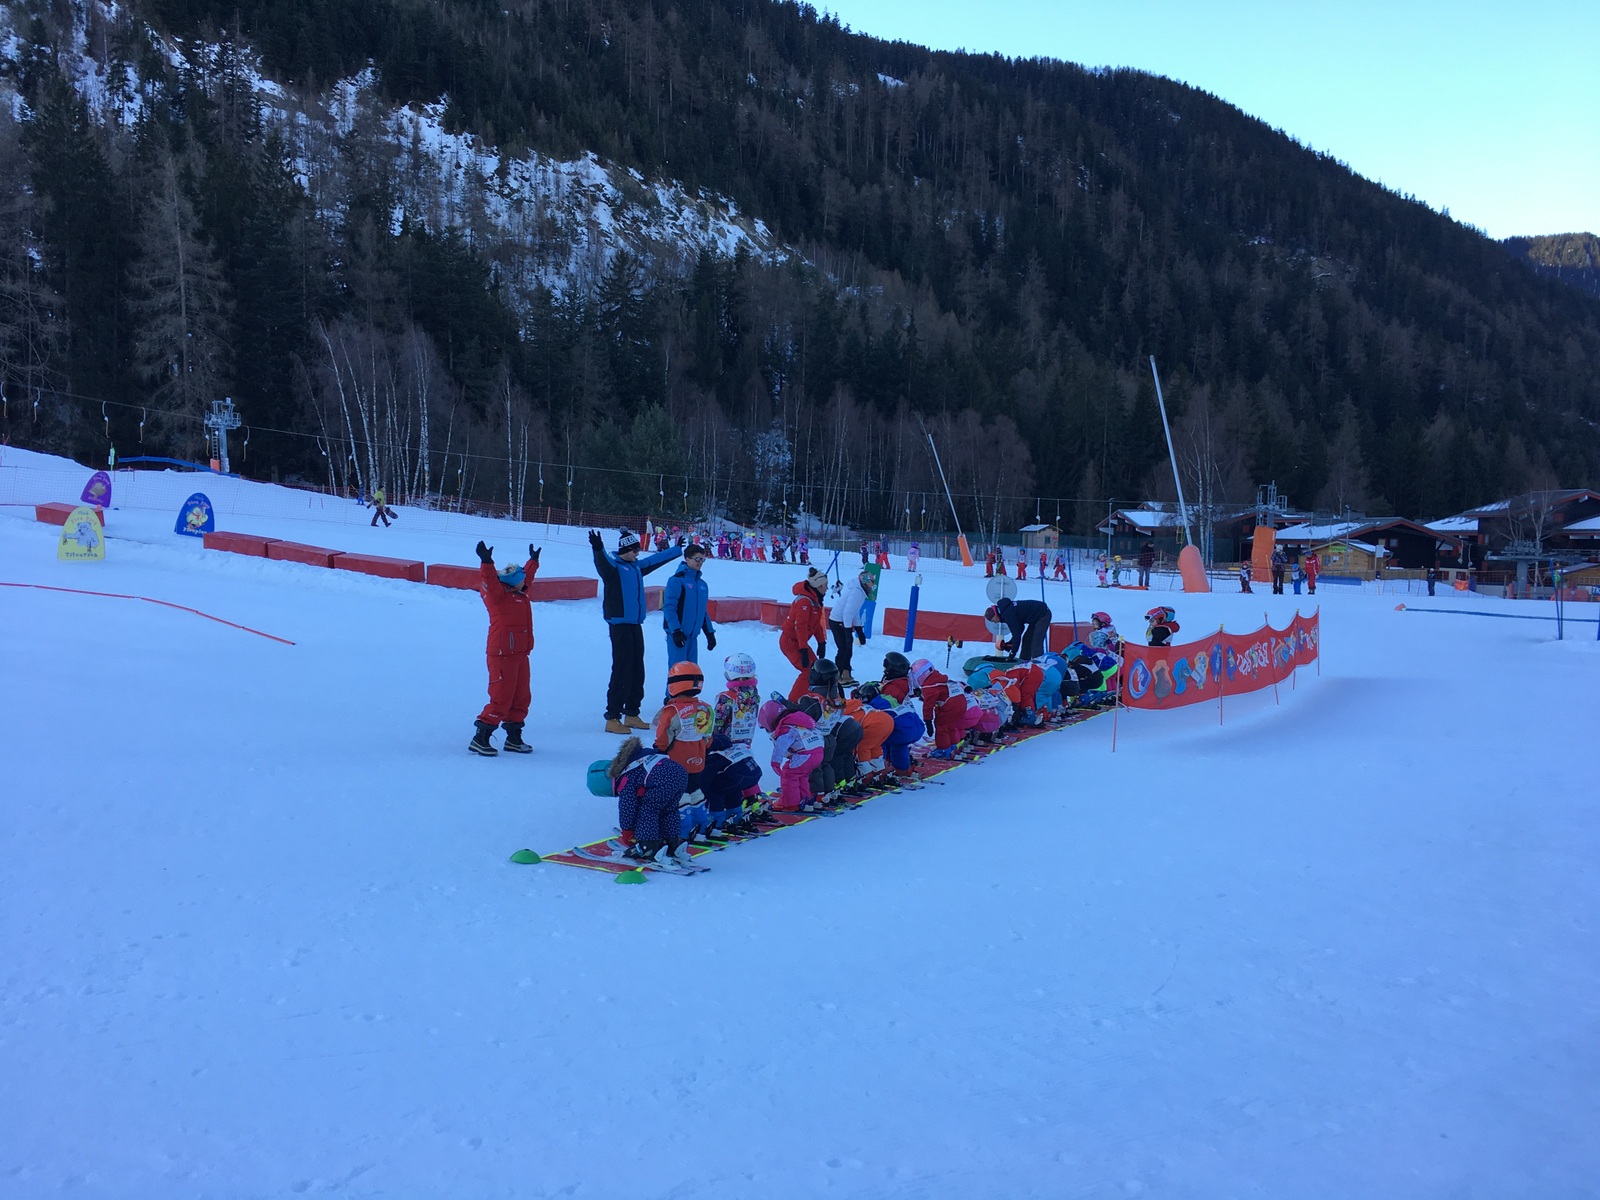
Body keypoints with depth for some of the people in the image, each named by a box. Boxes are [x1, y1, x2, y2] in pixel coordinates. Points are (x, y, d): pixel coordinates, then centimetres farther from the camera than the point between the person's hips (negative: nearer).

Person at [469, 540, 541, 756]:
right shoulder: (498, 595, -9)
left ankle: (514, 738, 24)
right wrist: (486, 562, -44)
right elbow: (489, 581, -29)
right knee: (501, 698, -9)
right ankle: (480, 739, -2)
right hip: (502, 655, -9)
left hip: (520, 655, 9)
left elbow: (528, 574, 34)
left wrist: (533, 560, 47)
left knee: (521, 697, 13)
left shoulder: (519, 593, 15)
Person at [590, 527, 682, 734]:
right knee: (622, 672, -10)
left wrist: (677, 549, 44)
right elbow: (602, 562, -30)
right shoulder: (613, 566, -7)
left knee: (637, 672, 13)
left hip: (636, 625, 8)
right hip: (620, 625, -8)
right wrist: (598, 549, -51)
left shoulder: (637, 566, 16)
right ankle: (612, 718, -5)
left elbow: (657, 559, 32)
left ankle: (631, 714, 23)